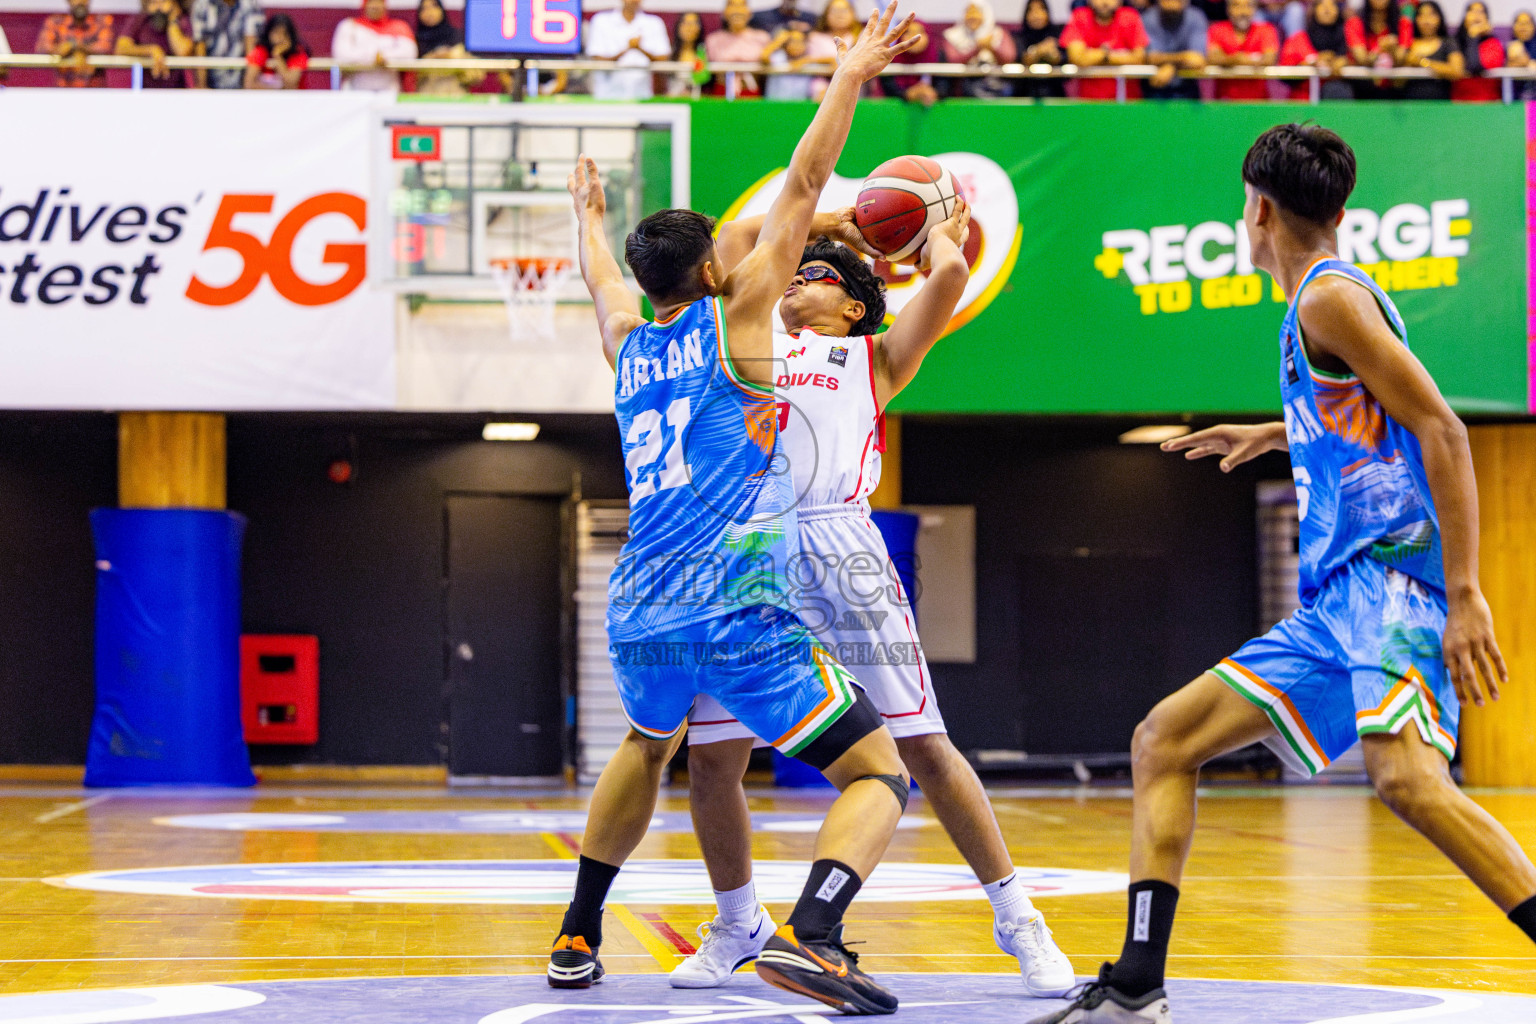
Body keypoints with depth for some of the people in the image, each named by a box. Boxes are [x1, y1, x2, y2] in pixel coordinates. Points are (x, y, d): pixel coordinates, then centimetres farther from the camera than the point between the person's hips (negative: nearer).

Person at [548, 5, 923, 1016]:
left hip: (640, 620, 7)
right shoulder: (732, 318, 2)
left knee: (646, 748, 37)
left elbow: (601, 277, 40)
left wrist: (589, 211, 59)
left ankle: (578, 937, 33)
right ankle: (811, 932, -29)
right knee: (881, 776, -3)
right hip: (741, 617, -6)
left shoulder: (628, 346, 17)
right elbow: (801, 189, 1)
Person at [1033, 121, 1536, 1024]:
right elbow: (1375, 419, 40)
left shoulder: (1330, 296, -6)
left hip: (1392, 576, -10)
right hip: (1337, 600, 10)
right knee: (1164, 740, 9)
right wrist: (1278, 434, 51)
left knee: (1406, 778, -32)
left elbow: (1442, 430, -16)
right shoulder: (1324, 300, 22)